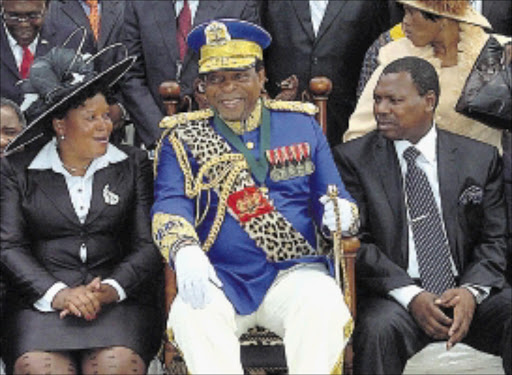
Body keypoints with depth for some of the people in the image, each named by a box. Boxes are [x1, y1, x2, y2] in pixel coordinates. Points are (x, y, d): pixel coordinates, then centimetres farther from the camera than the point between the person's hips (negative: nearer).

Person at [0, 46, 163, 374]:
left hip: (120, 296, 1)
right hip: (41, 300, -1)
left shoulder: (133, 165, 13)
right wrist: (57, 294, -15)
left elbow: (148, 245, 6)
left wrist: (112, 289, -13)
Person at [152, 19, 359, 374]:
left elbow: (333, 198, 15)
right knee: (191, 316, -33)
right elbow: (170, 207, -4)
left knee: (325, 309, -32)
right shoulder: (184, 138, 10)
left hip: (294, 272, 1)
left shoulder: (302, 125, 16)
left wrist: (341, 213, -13)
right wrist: (185, 252, -28)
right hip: (220, 279, -1)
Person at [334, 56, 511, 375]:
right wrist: (410, 295, -16)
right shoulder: (353, 158, 5)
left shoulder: (481, 158, 11)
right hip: (394, 297, -2)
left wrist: (471, 291, -13)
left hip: (469, 295, 2)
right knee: (379, 329, -35)